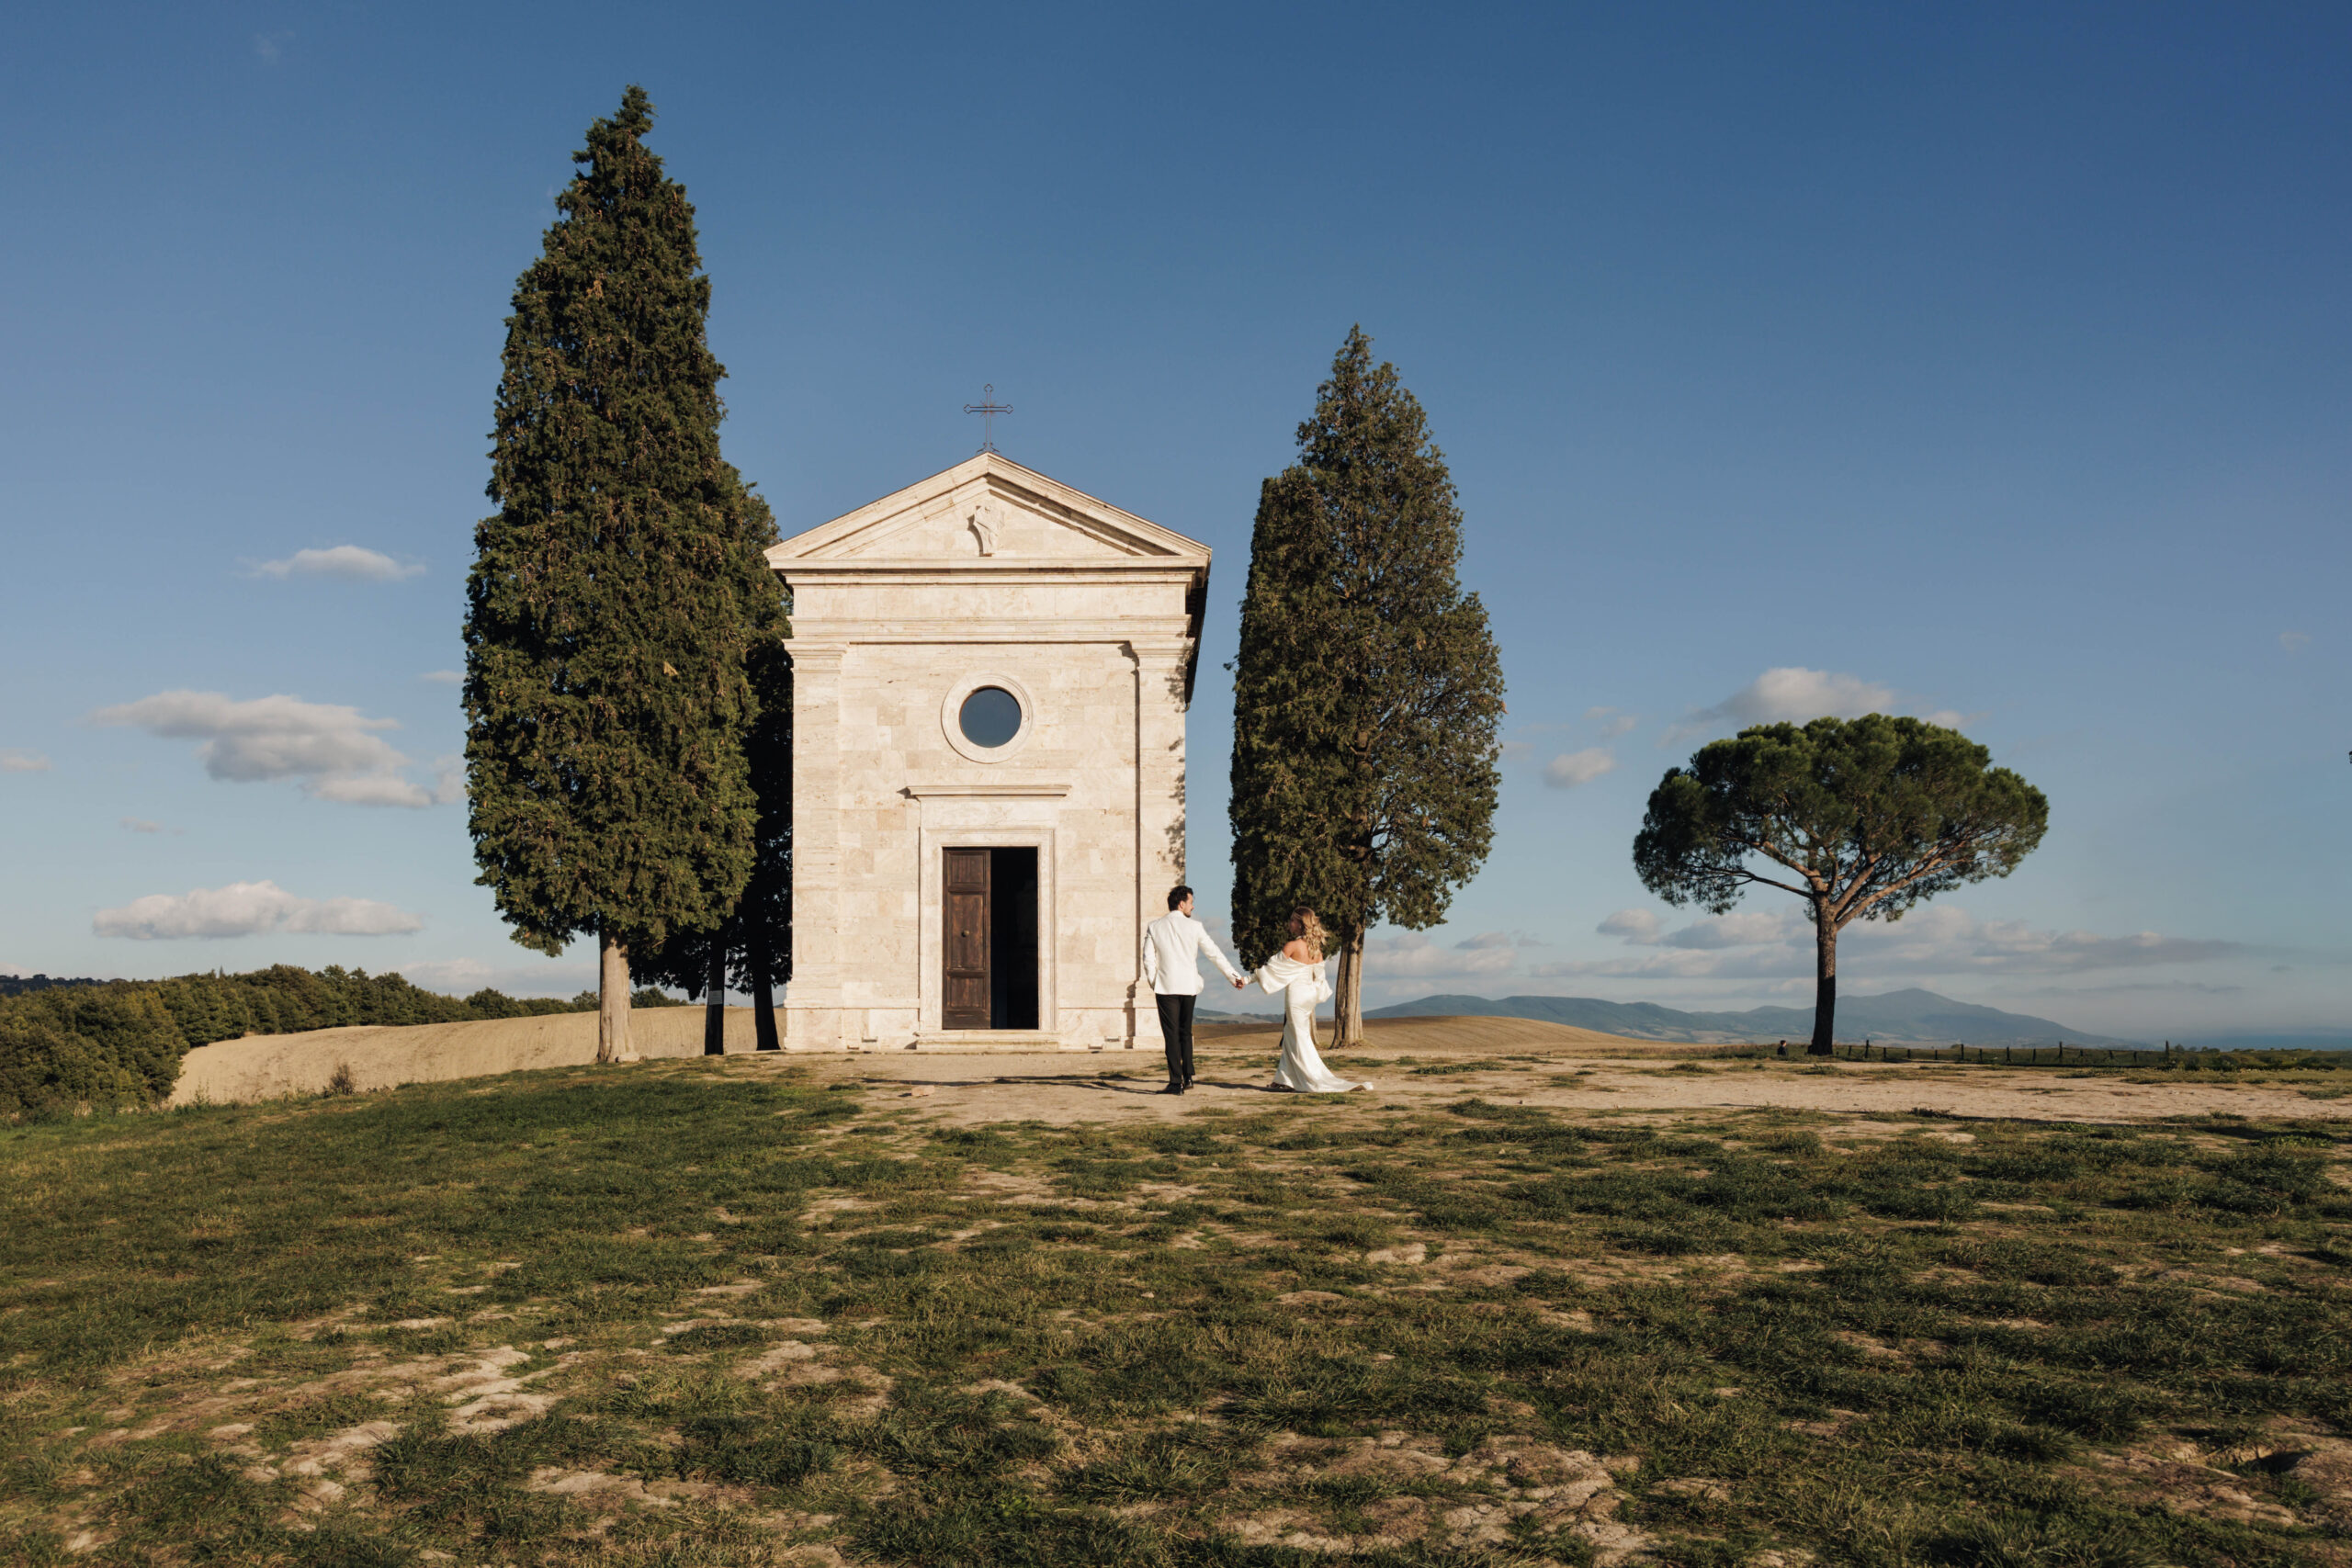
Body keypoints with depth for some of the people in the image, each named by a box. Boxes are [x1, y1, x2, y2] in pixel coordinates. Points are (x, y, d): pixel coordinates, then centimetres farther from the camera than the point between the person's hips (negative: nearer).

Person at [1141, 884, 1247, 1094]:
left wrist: (1153, 983, 11)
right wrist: (1234, 976, 10)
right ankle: (1187, 1077, 21)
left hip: (1165, 987, -1)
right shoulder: (1194, 927, -1)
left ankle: (1176, 1082, -5)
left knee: (1172, 1035, -1)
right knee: (1185, 1032, 17)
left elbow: (1148, 959, -1)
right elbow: (1214, 953, 3)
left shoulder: (1154, 927, 0)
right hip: (1189, 986, 1)